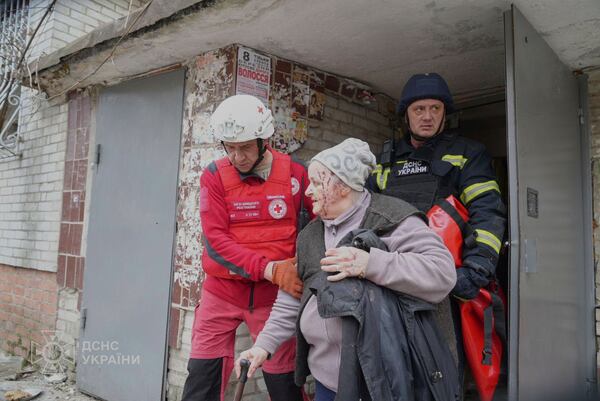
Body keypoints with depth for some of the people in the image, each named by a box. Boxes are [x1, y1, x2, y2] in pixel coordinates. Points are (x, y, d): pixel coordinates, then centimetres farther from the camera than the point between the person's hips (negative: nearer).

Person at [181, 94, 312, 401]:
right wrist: (269, 268, -24)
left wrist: (299, 269, -15)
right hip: (222, 291, 1)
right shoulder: (214, 176, -5)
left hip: (274, 294, 0)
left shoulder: (295, 175, -4)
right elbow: (215, 239, -13)